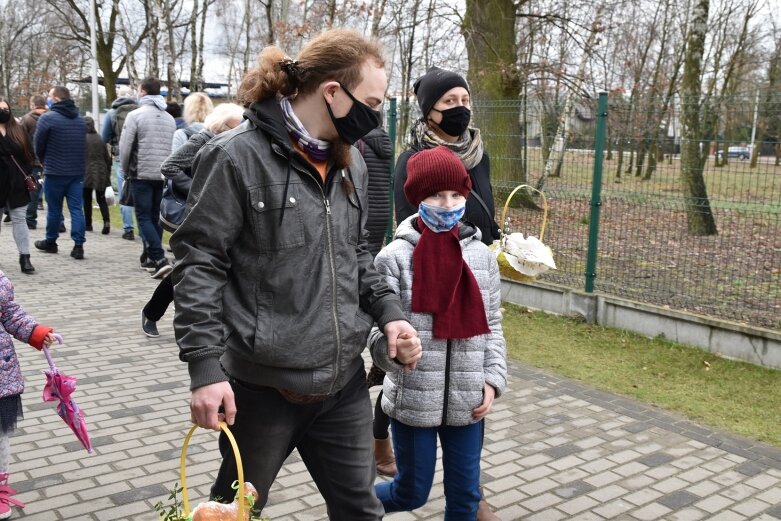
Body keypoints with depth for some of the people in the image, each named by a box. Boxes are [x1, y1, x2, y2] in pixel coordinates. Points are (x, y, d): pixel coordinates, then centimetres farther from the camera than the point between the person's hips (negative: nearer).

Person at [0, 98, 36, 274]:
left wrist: (28, 175, -2)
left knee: (19, 219, 3)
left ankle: (25, 257, 4)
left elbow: (29, 154, 9)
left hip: (17, 183, 2)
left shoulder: (19, 130, 7)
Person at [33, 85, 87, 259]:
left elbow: (38, 145, -4)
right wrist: (78, 163, 15)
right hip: (77, 171, 4)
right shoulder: (81, 119, 7)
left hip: (55, 172, -4)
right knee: (76, 208, 3)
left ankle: (50, 242, 24)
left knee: (54, 209, 9)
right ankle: (78, 245, -3)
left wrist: (45, 161, 14)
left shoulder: (47, 118, -11)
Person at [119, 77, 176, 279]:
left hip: (142, 174, -5)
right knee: (155, 217, 13)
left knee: (144, 217, -2)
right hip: (163, 175, 5)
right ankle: (151, 257, 19)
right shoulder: (169, 118, 10)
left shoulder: (135, 115, -6)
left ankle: (160, 259, -15)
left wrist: (126, 170, 6)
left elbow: (125, 147, -8)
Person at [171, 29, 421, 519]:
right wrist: (206, 367, -18)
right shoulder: (237, 156, -14)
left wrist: (389, 312, 1)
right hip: (263, 385, -5)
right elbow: (199, 263, -13)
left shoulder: (350, 161, 8)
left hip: (344, 381, 6)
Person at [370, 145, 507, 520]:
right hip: (412, 401, -3)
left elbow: (492, 327, 8)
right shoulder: (395, 257, -12)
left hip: (467, 401, 4)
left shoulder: (481, 255, 1)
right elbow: (377, 331, -13)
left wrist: (492, 380, 1)